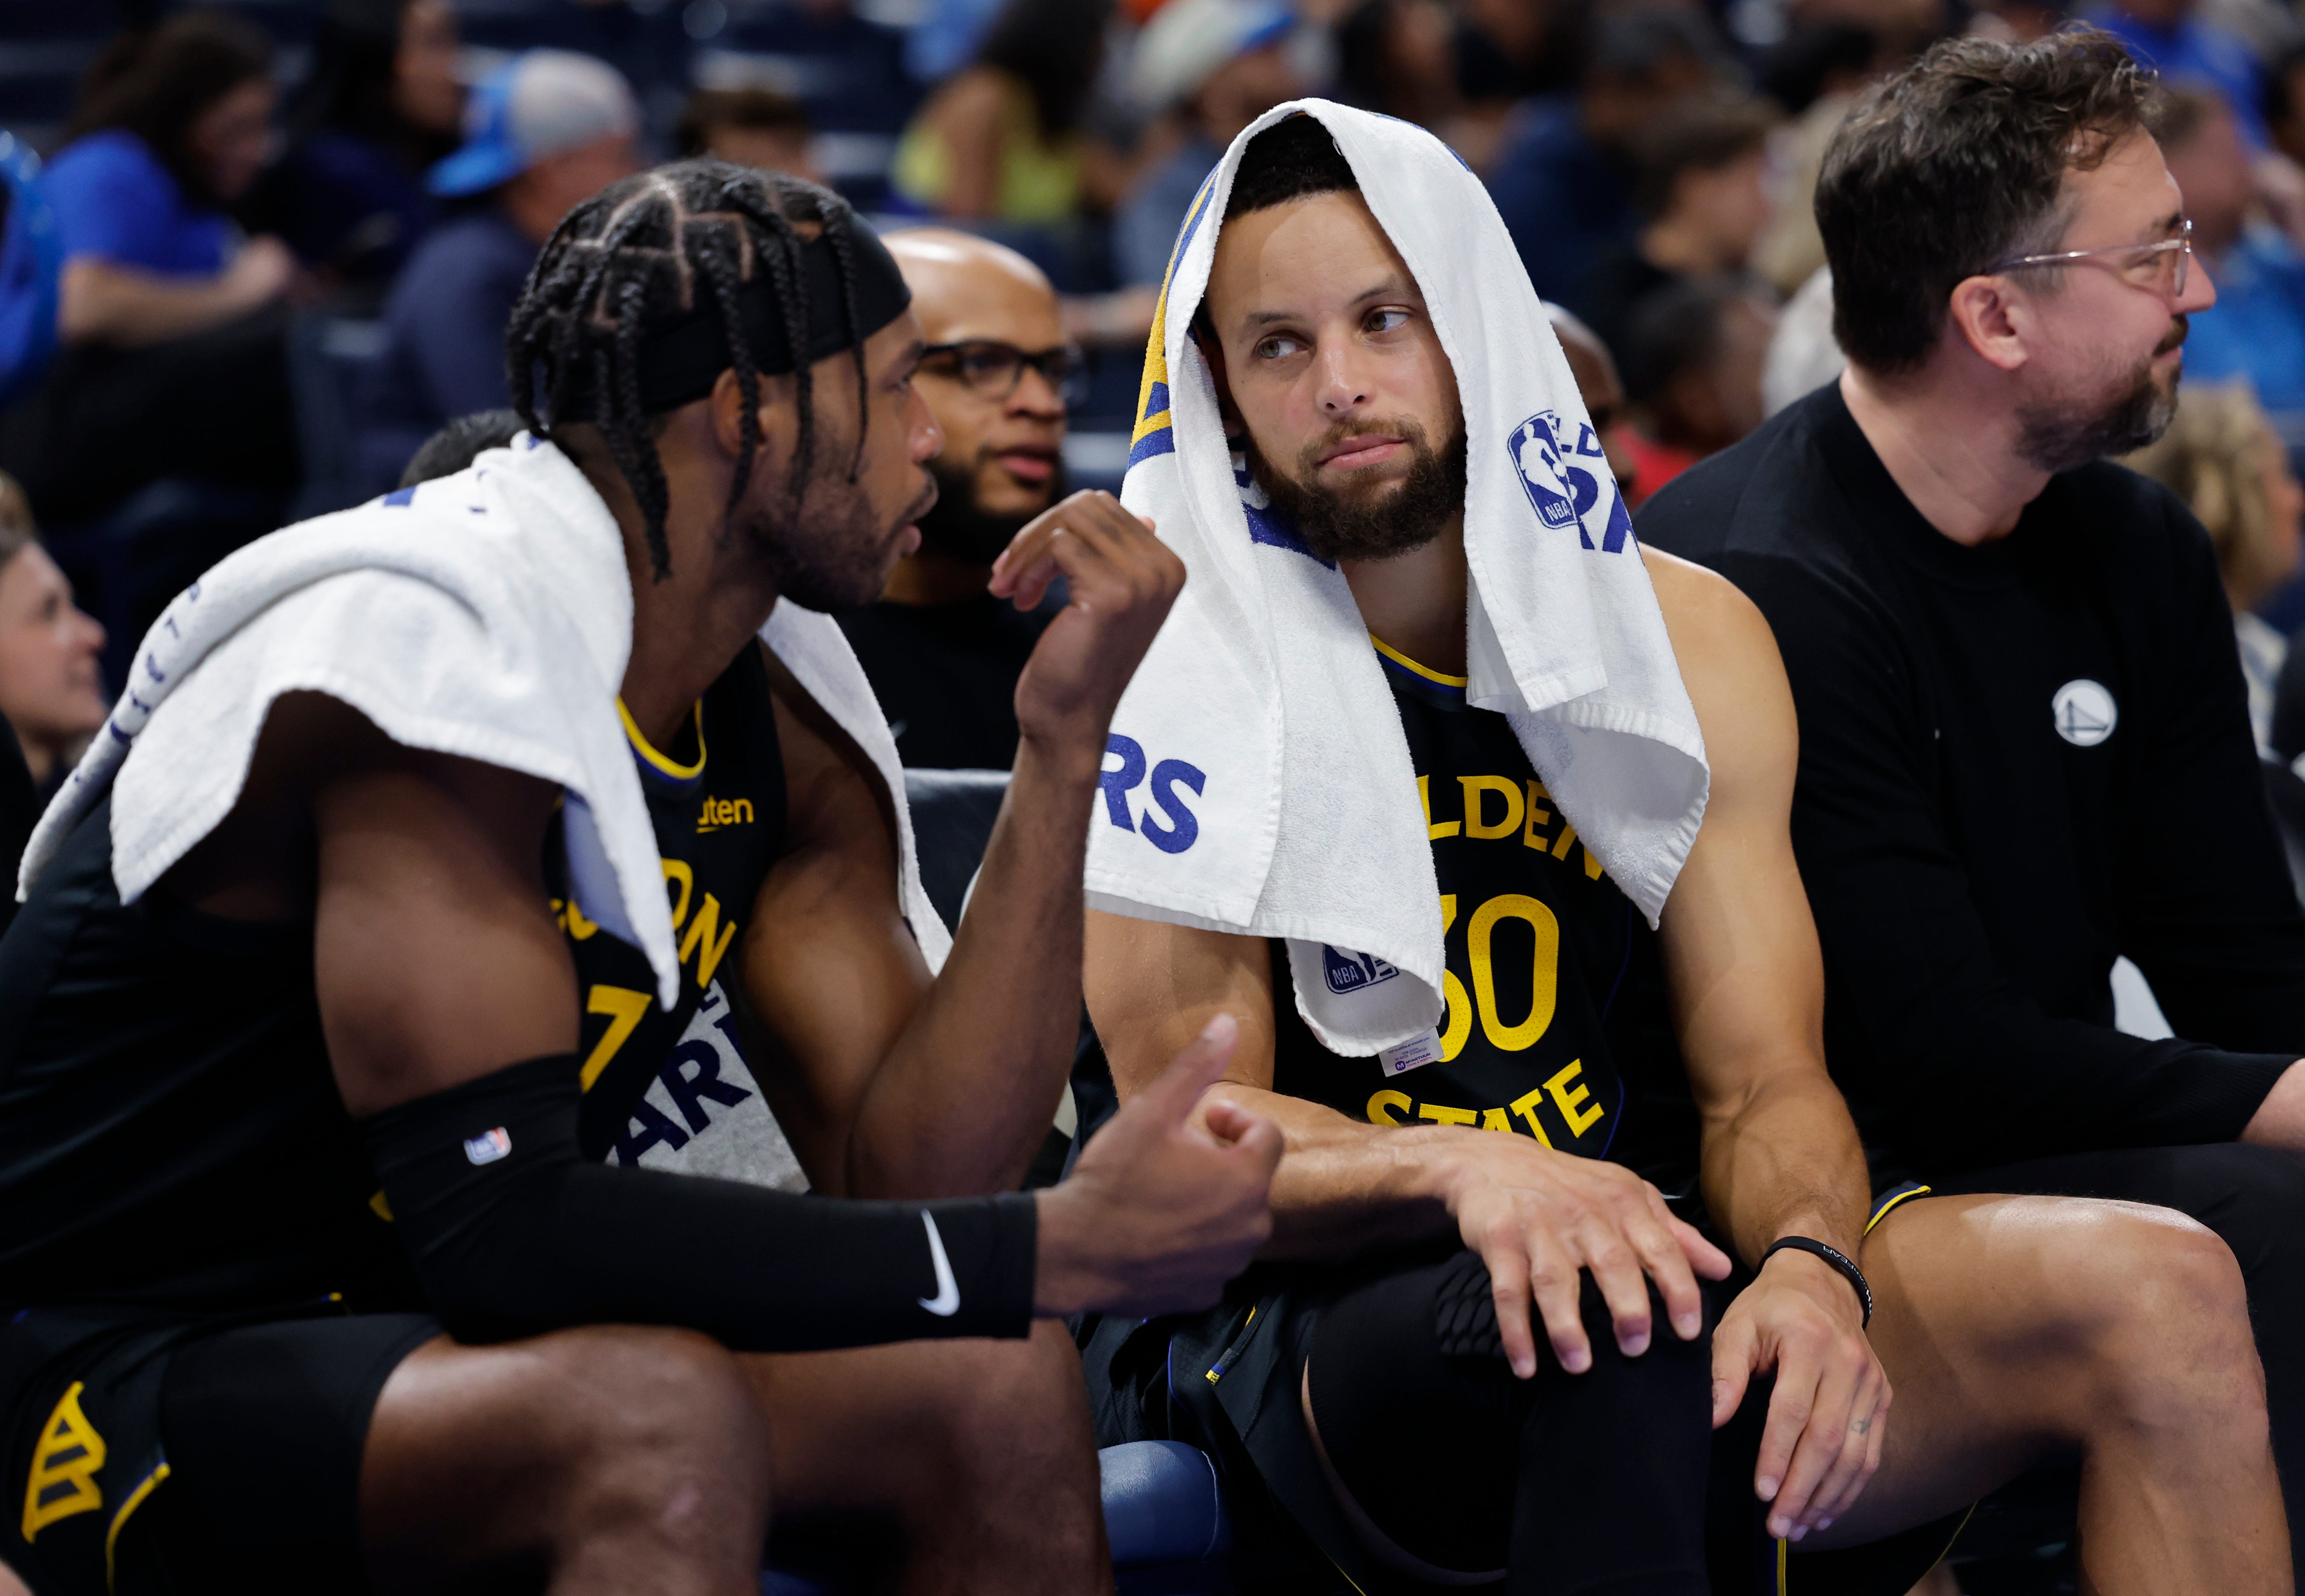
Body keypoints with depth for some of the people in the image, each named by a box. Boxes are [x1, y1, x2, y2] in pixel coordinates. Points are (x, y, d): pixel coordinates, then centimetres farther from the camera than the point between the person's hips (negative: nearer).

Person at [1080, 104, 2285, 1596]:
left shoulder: (1684, 635, 11)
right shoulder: (1178, 673, -2)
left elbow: (1764, 1079, 5)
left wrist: (1813, 1266, -20)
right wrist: (1463, 1171, -28)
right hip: (1338, 1330, -5)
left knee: (2160, 1289, -19)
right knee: (1607, 1320, -41)